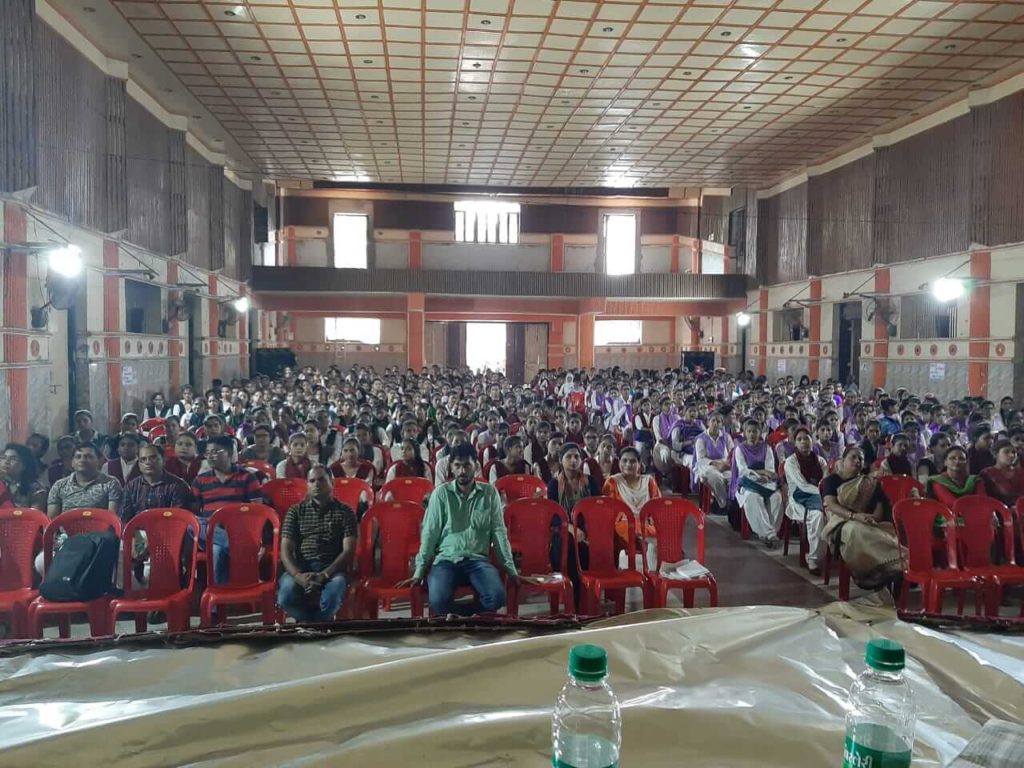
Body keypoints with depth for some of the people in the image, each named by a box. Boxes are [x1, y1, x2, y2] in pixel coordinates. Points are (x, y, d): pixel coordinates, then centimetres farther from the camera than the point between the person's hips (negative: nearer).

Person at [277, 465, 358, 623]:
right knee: (286, 596, -32)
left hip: (332, 569, -1)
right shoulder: (296, 511, 14)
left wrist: (324, 575, -18)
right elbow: (286, 549, 4)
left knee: (333, 595, -36)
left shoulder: (344, 511, 9)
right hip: (300, 568, 2)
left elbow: (348, 550, -1)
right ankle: (320, 623, -1)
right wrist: (298, 575, -17)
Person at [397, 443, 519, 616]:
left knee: (497, 597, -28)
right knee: (438, 601, -32)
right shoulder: (441, 493, 2)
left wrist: (510, 568, 2)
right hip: (446, 560, -1)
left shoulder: (490, 493, 5)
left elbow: (499, 532, 6)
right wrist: (419, 571, -3)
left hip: (477, 560, 1)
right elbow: (429, 534, 2)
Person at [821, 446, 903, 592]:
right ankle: (892, 567, -43)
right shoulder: (832, 480, 10)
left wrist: (874, 519, -18)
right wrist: (855, 516, -24)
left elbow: (879, 506, 7)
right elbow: (831, 505, -7)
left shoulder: (871, 482, 20)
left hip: (869, 525, 4)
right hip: (841, 522, -4)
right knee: (856, 531, -40)